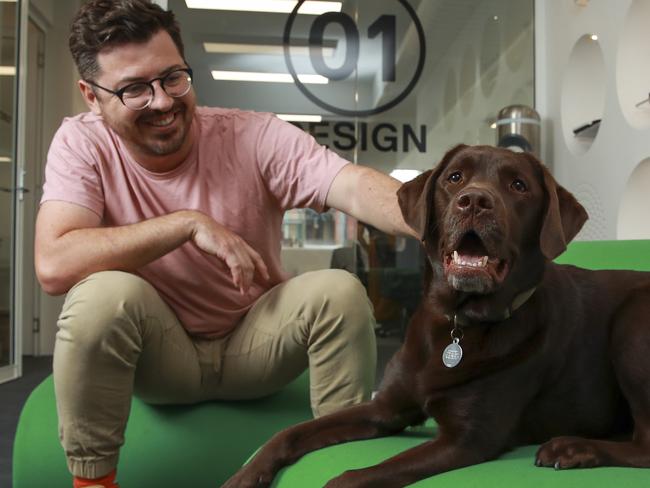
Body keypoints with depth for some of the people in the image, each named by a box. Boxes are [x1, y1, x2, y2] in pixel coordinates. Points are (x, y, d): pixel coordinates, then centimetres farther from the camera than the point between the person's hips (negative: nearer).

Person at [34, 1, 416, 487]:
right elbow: (54, 265, -29)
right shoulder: (83, 143, -14)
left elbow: (354, 184, -32)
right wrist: (189, 223, -30)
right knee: (103, 293, -31)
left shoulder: (255, 136, -16)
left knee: (340, 290, -25)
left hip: (253, 343, 1)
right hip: (158, 357, 0)